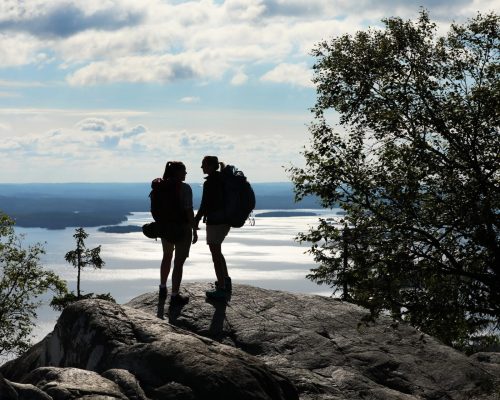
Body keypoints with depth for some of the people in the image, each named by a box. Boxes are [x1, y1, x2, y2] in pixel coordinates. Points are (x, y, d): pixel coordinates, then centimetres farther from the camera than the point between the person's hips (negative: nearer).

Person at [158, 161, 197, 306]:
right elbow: (189, 211, -19)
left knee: (167, 256, 26)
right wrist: (194, 231, -11)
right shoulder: (184, 188, -17)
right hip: (182, 228, -6)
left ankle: (162, 290, 35)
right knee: (179, 262, 2)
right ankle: (175, 296, 5)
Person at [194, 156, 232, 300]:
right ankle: (226, 281, 35)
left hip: (215, 222, -9)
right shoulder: (222, 179, 8)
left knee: (216, 255, -1)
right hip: (225, 221, 9)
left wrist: (196, 220, -9)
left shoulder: (210, 183, -19)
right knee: (217, 252, 25)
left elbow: (204, 205, -18)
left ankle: (221, 290, 1)